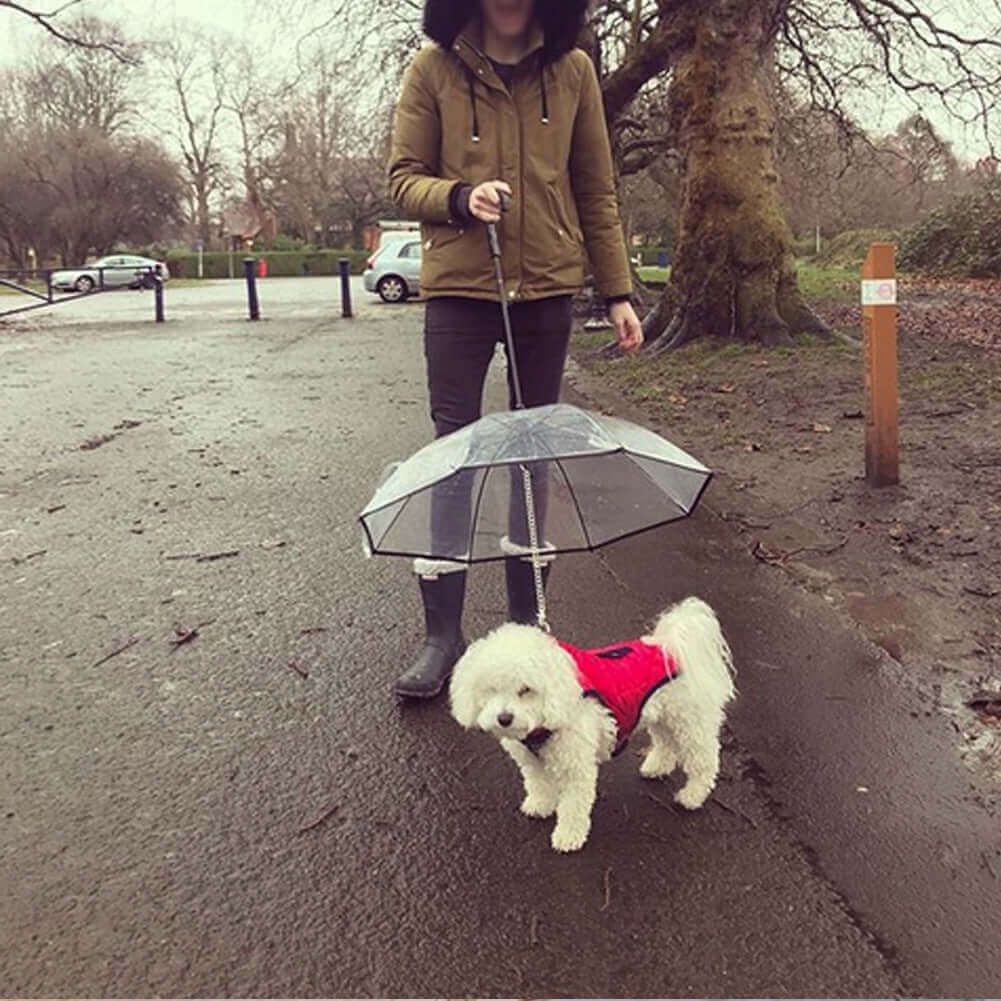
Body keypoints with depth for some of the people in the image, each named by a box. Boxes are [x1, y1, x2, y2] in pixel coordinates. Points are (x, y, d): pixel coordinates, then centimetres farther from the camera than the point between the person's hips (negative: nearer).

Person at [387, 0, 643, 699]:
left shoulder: (572, 71, 5)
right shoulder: (435, 69, 0)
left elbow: (597, 191, 9)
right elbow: (404, 177, 2)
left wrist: (618, 292, 6)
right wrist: (460, 197, -19)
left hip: (548, 288, 2)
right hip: (459, 288, -2)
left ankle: (526, 615, 22)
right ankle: (444, 632, 6)